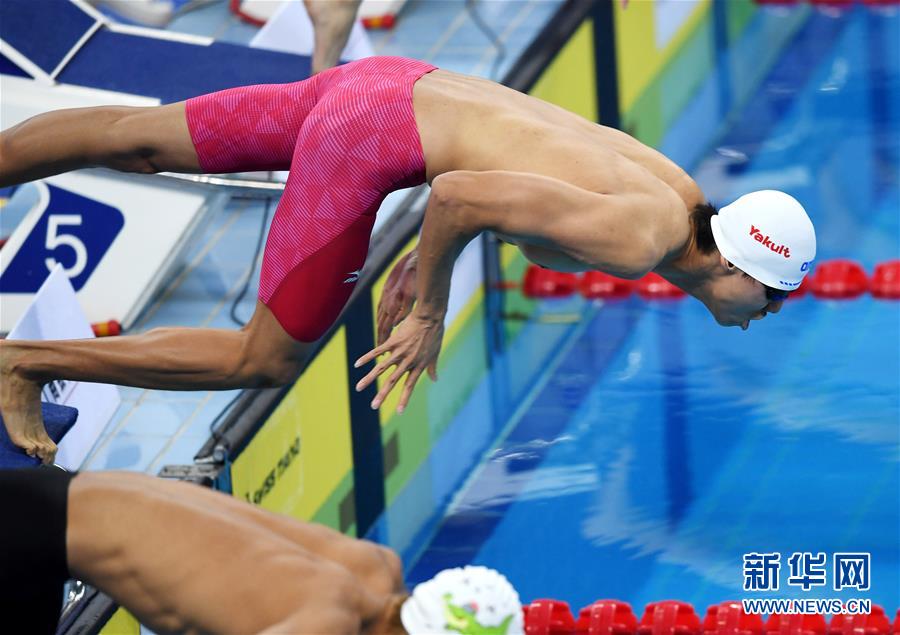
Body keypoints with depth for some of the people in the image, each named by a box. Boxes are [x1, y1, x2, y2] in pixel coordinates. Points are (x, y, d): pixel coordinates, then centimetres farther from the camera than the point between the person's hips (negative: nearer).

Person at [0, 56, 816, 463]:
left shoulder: (682, 190, 6)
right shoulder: (639, 242, -23)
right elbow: (461, 193, -27)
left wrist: (428, 256, 17)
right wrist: (431, 308, -12)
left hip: (394, 84, 8)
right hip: (367, 141, -8)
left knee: (143, 141, 16)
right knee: (267, 358, 3)